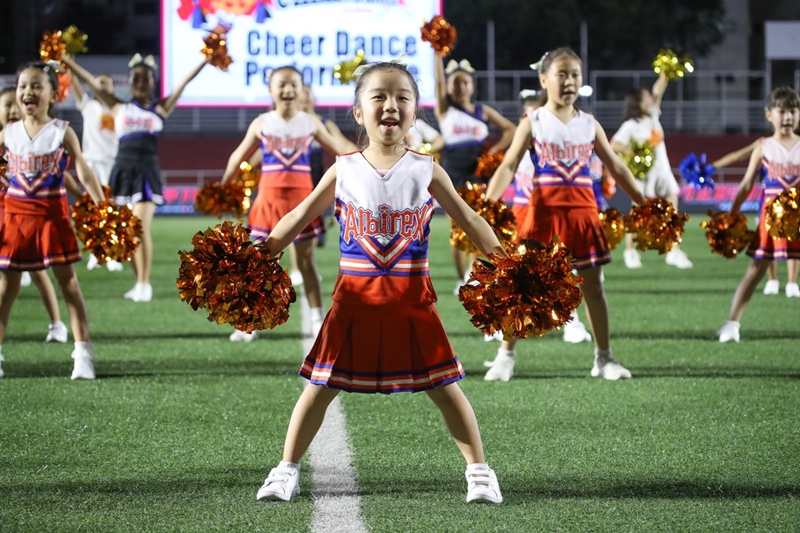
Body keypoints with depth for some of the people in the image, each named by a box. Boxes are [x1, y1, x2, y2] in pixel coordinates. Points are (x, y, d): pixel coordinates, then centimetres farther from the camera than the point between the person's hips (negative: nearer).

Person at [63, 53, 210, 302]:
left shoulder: (160, 108, 9)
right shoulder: (119, 108, 13)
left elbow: (184, 82, 5)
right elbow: (90, 81, 12)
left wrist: (206, 59, 0)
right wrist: (66, 60, 11)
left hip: (147, 171, -3)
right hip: (123, 170, 3)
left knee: (141, 229, -14)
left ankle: (145, 284, -6)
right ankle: (140, 282, 16)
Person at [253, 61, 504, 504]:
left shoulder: (426, 172, 0)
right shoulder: (343, 171, 1)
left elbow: (469, 220, 5)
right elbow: (300, 217, 6)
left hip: (411, 299, 0)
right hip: (355, 299, 0)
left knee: (444, 388, 2)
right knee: (320, 387, 4)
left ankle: (479, 471, 13)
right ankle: (286, 471, 15)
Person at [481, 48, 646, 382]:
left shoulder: (589, 124, 9)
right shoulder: (533, 123, 1)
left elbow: (616, 168, 14)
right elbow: (508, 166, -7)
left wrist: (644, 204, 11)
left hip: (583, 213, 2)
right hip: (544, 212, -2)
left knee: (592, 286, 6)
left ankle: (604, 358, 15)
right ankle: (506, 357, 7)